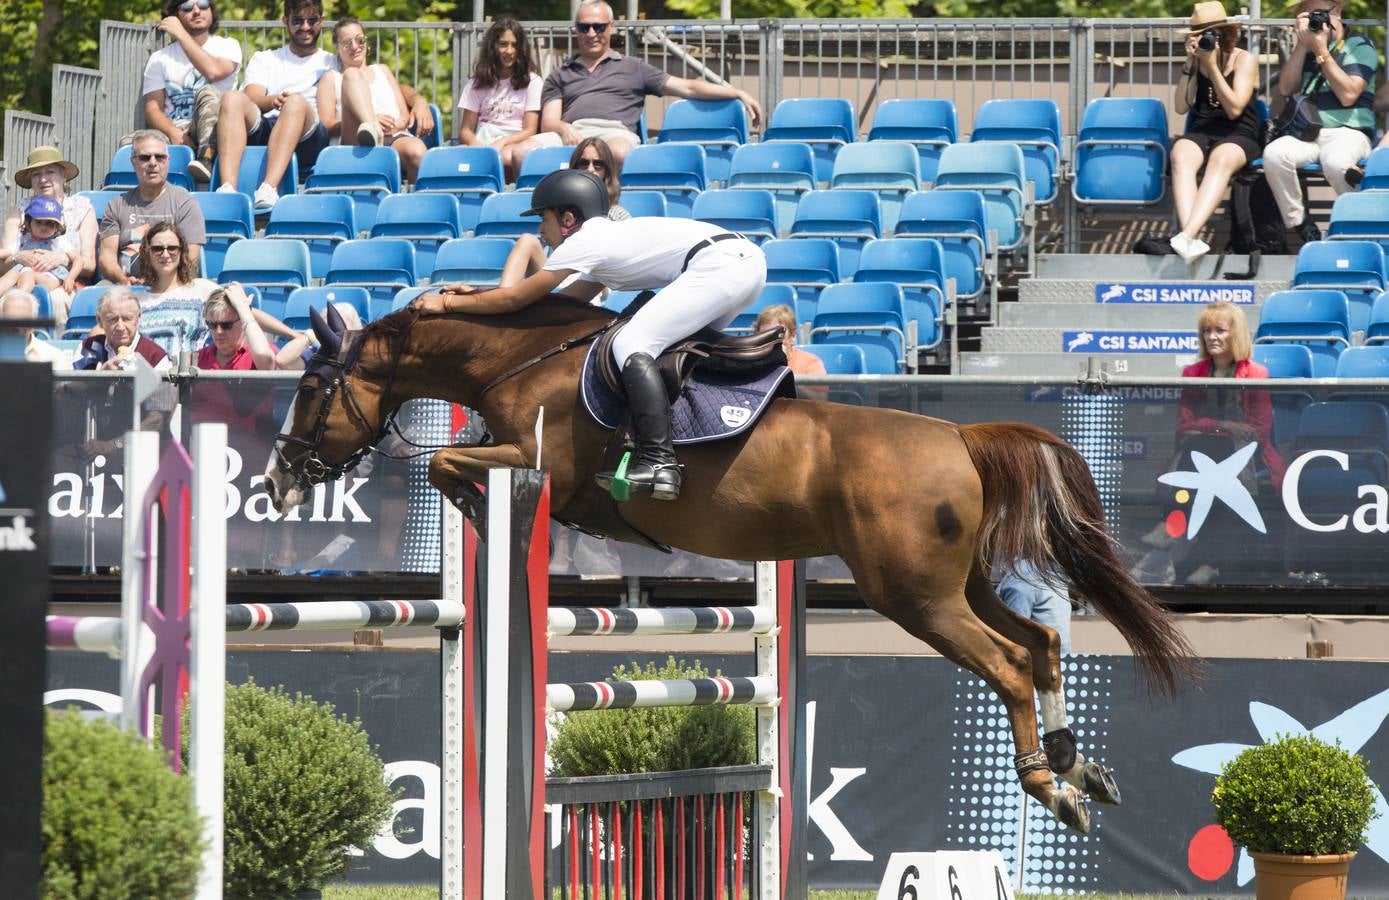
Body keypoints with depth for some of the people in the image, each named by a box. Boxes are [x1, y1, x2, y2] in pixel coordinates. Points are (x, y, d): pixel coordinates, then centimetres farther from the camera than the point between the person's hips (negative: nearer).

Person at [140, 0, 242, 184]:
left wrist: (181, 34, -7)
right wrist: (173, 133, -16)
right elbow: (152, 109, 6)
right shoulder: (160, 58, 17)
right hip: (174, 132, 2)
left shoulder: (227, 46, 11)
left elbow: (214, 71, -14)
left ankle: (206, 160, -47)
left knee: (207, 92, -34)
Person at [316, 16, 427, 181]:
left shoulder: (382, 71, 32)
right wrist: (373, 122, -9)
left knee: (416, 150, -37)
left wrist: (398, 124, -4)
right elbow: (326, 126, 6)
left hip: (395, 138, 2)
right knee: (351, 74, -22)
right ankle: (371, 131, -48)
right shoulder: (331, 78, 23)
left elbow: (405, 117, 23)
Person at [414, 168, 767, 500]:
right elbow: (570, 298, 35)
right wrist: (475, 295, 34)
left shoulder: (584, 243, 2)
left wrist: (449, 302, 17)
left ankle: (658, 463, -27)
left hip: (719, 264, -10)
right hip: (750, 260, 10)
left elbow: (515, 299, 6)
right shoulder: (608, 237, 29)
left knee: (631, 345, -14)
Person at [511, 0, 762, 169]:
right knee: (523, 152, -32)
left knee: (618, 151, -42)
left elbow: (687, 88, 22)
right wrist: (563, 128, -10)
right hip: (571, 131, 2)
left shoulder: (633, 69, 27)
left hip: (615, 132, -2)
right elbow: (548, 123, 17)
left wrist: (738, 94, 11)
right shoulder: (561, 76, 30)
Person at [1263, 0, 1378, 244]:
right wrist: (1302, 44, 2)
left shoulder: (1359, 47, 5)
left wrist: (1321, 51, -8)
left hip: (1348, 132, -4)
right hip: (1308, 135, 4)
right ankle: (1300, 227, -18)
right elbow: (1286, 88, 9)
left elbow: (1348, 95, -9)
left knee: (1336, 162, -40)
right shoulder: (1305, 49, 22)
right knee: (1273, 154, -30)